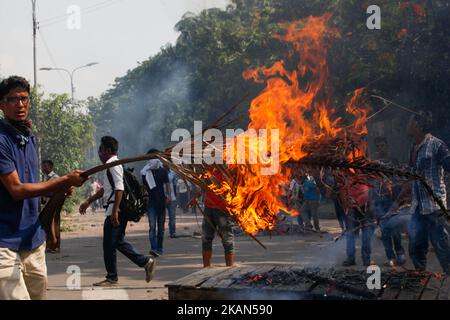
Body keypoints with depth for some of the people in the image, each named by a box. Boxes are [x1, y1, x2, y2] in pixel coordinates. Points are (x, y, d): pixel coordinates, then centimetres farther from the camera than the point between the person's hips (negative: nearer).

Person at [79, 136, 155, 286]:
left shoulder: (114, 165, -13)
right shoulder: (111, 165, 19)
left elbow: (119, 189, -22)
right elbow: (105, 189, 28)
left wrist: (115, 211, -27)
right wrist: (88, 202, 29)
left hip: (115, 211, -10)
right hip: (113, 211, 10)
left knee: (109, 244, -2)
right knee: (118, 241, 14)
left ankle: (112, 277, 7)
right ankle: (146, 262, 14)